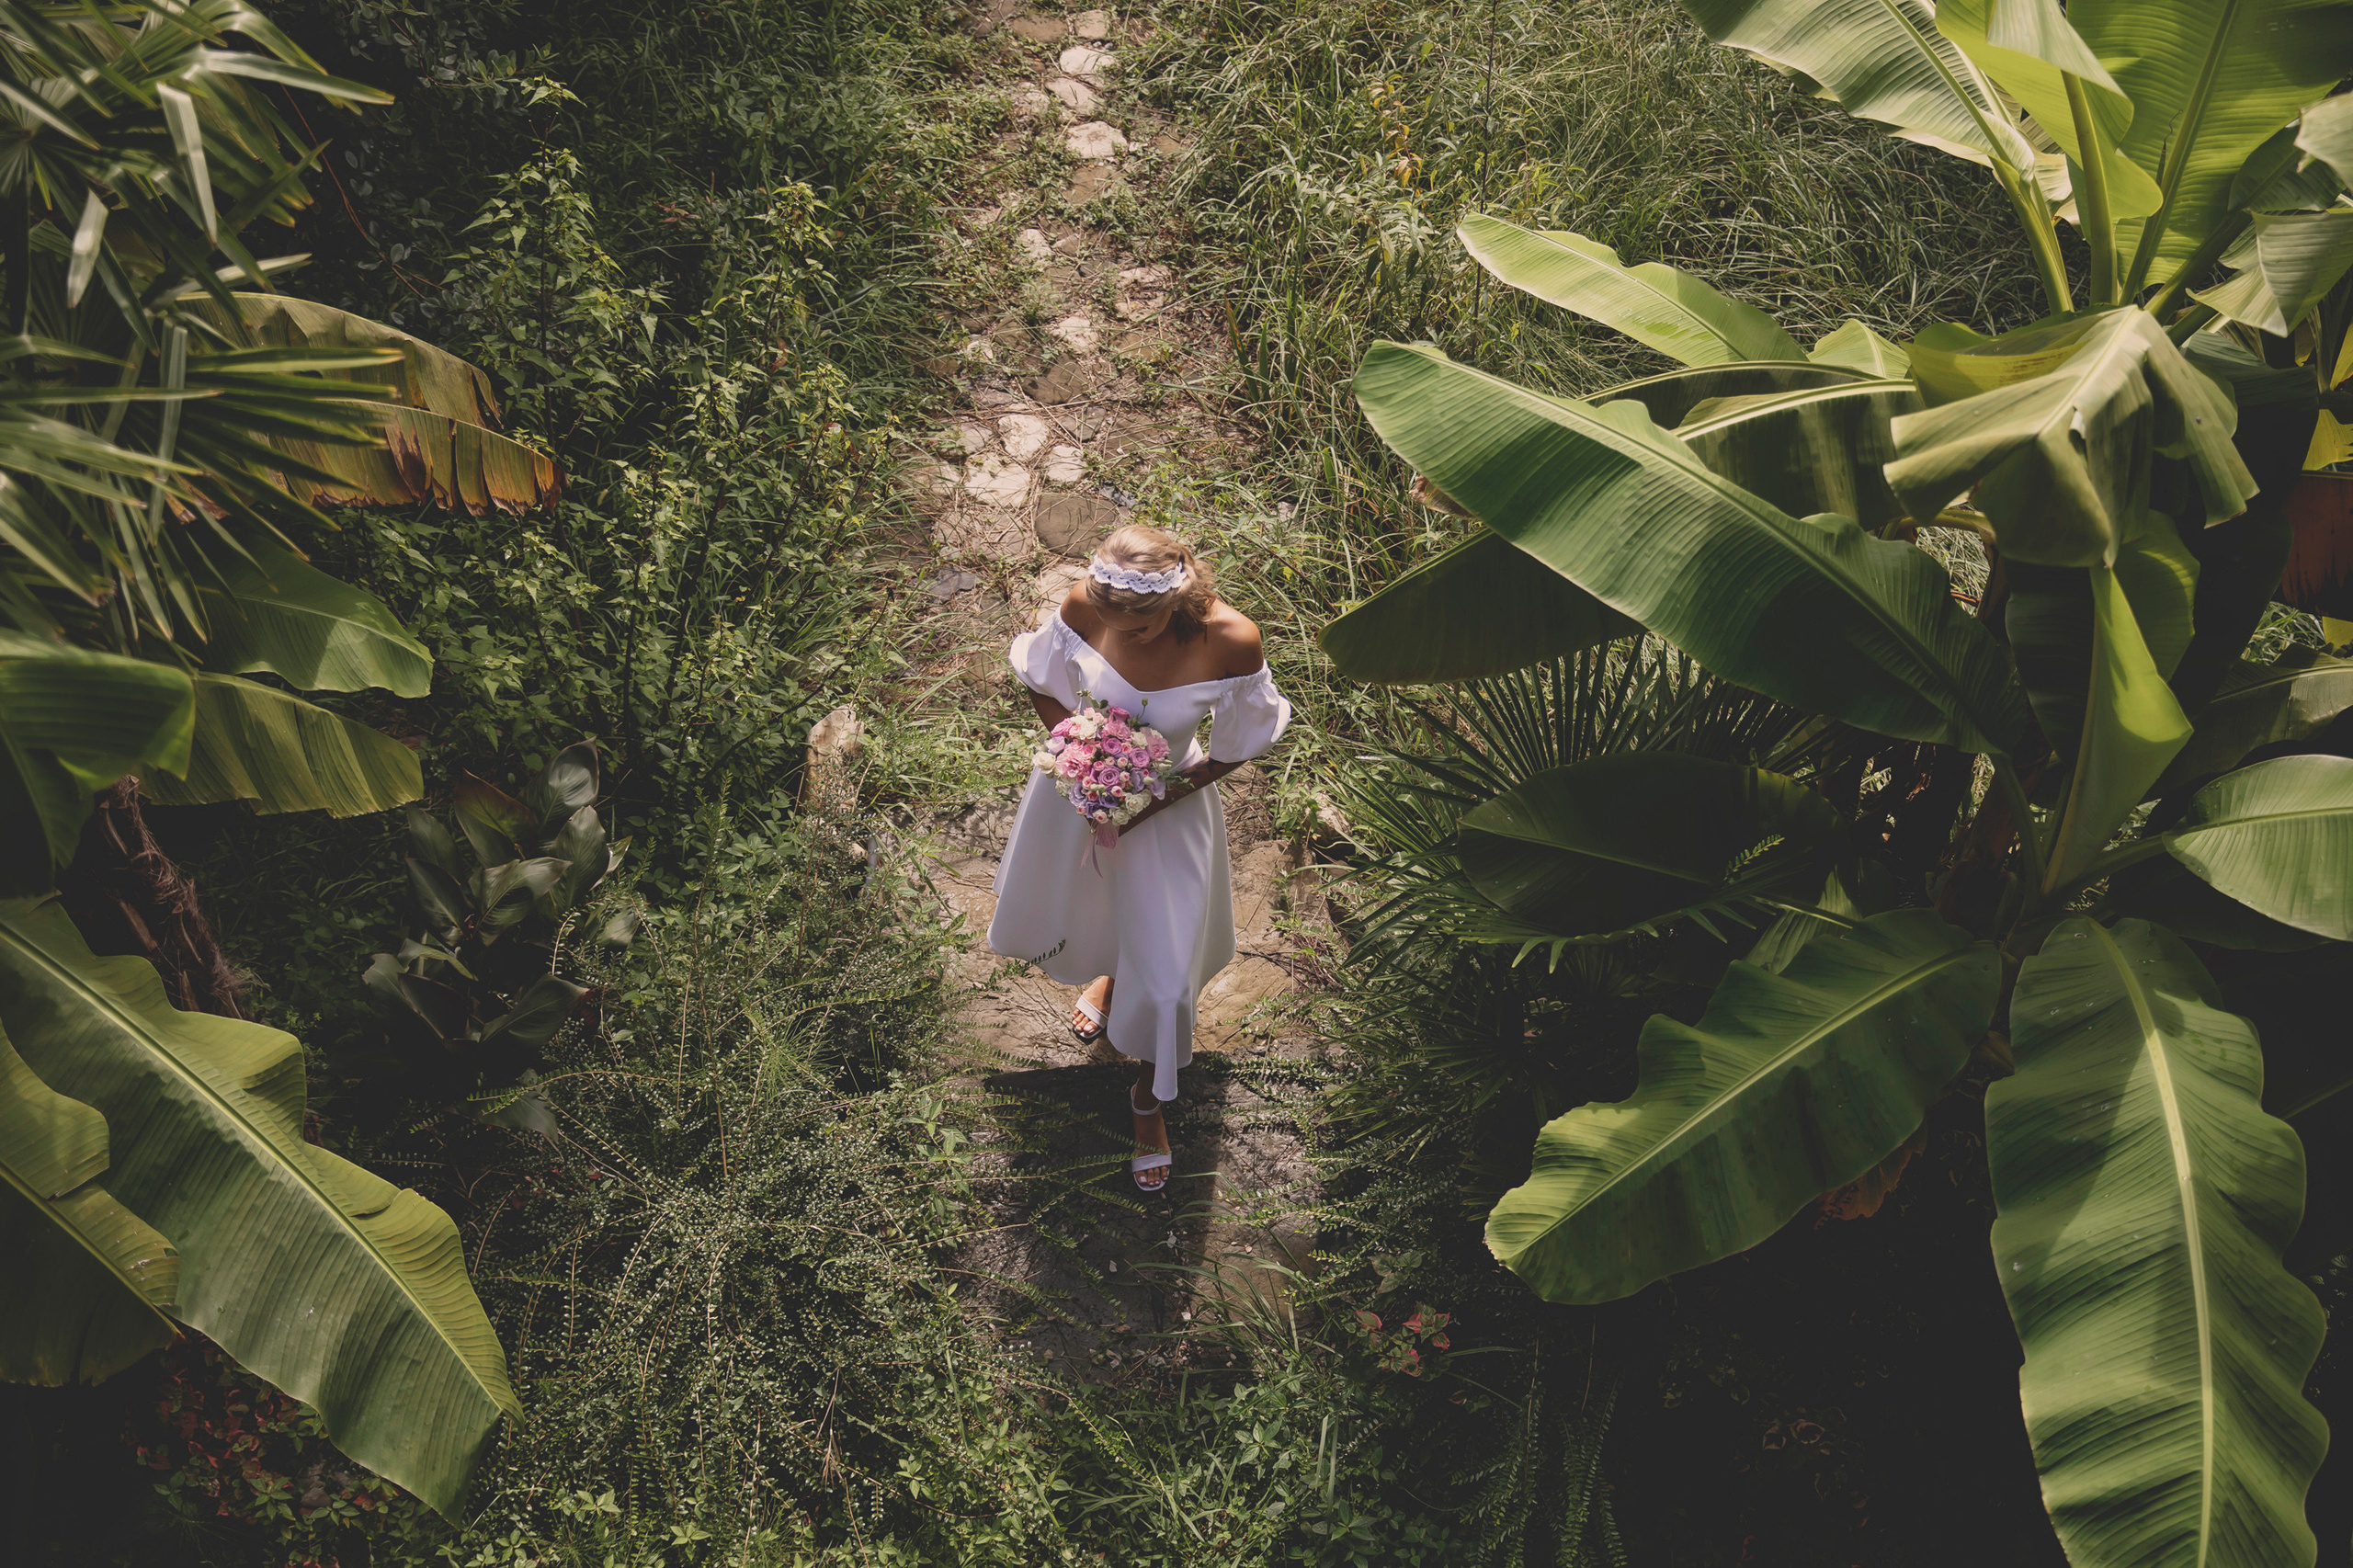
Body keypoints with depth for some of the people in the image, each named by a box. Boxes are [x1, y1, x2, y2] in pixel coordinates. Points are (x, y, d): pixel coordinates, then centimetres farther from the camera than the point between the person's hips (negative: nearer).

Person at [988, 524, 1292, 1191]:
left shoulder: (1230, 642, -32)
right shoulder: (1083, 607, -27)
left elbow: (1237, 747, -14)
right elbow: (1044, 687, -6)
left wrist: (1161, 798, -21)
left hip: (1167, 803, -2)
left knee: (1163, 973, 7)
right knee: (1041, 921, 26)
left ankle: (1149, 1098, 39)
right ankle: (1108, 972, 64)